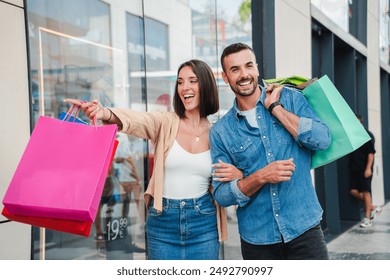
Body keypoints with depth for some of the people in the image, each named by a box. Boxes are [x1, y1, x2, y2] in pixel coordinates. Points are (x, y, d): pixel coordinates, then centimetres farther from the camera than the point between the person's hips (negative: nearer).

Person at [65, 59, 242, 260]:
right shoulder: (166, 122, -3)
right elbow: (134, 120, -25)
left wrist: (237, 174, -12)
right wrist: (105, 114, -46)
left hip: (203, 223, 1)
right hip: (162, 221, 0)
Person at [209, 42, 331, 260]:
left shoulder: (290, 98, 2)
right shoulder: (221, 131, 2)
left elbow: (322, 140, -13)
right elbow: (222, 195, -2)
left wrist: (275, 108, -11)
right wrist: (261, 177, -17)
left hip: (303, 229, -1)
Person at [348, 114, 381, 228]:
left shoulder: (367, 135, -7)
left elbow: (371, 152, -12)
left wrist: (368, 168, -18)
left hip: (365, 169, -6)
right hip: (354, 168, 6)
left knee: (366, 192, -2)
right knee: (354, 191, 1)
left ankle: (367, 218, 6)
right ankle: (373, 207, 18)